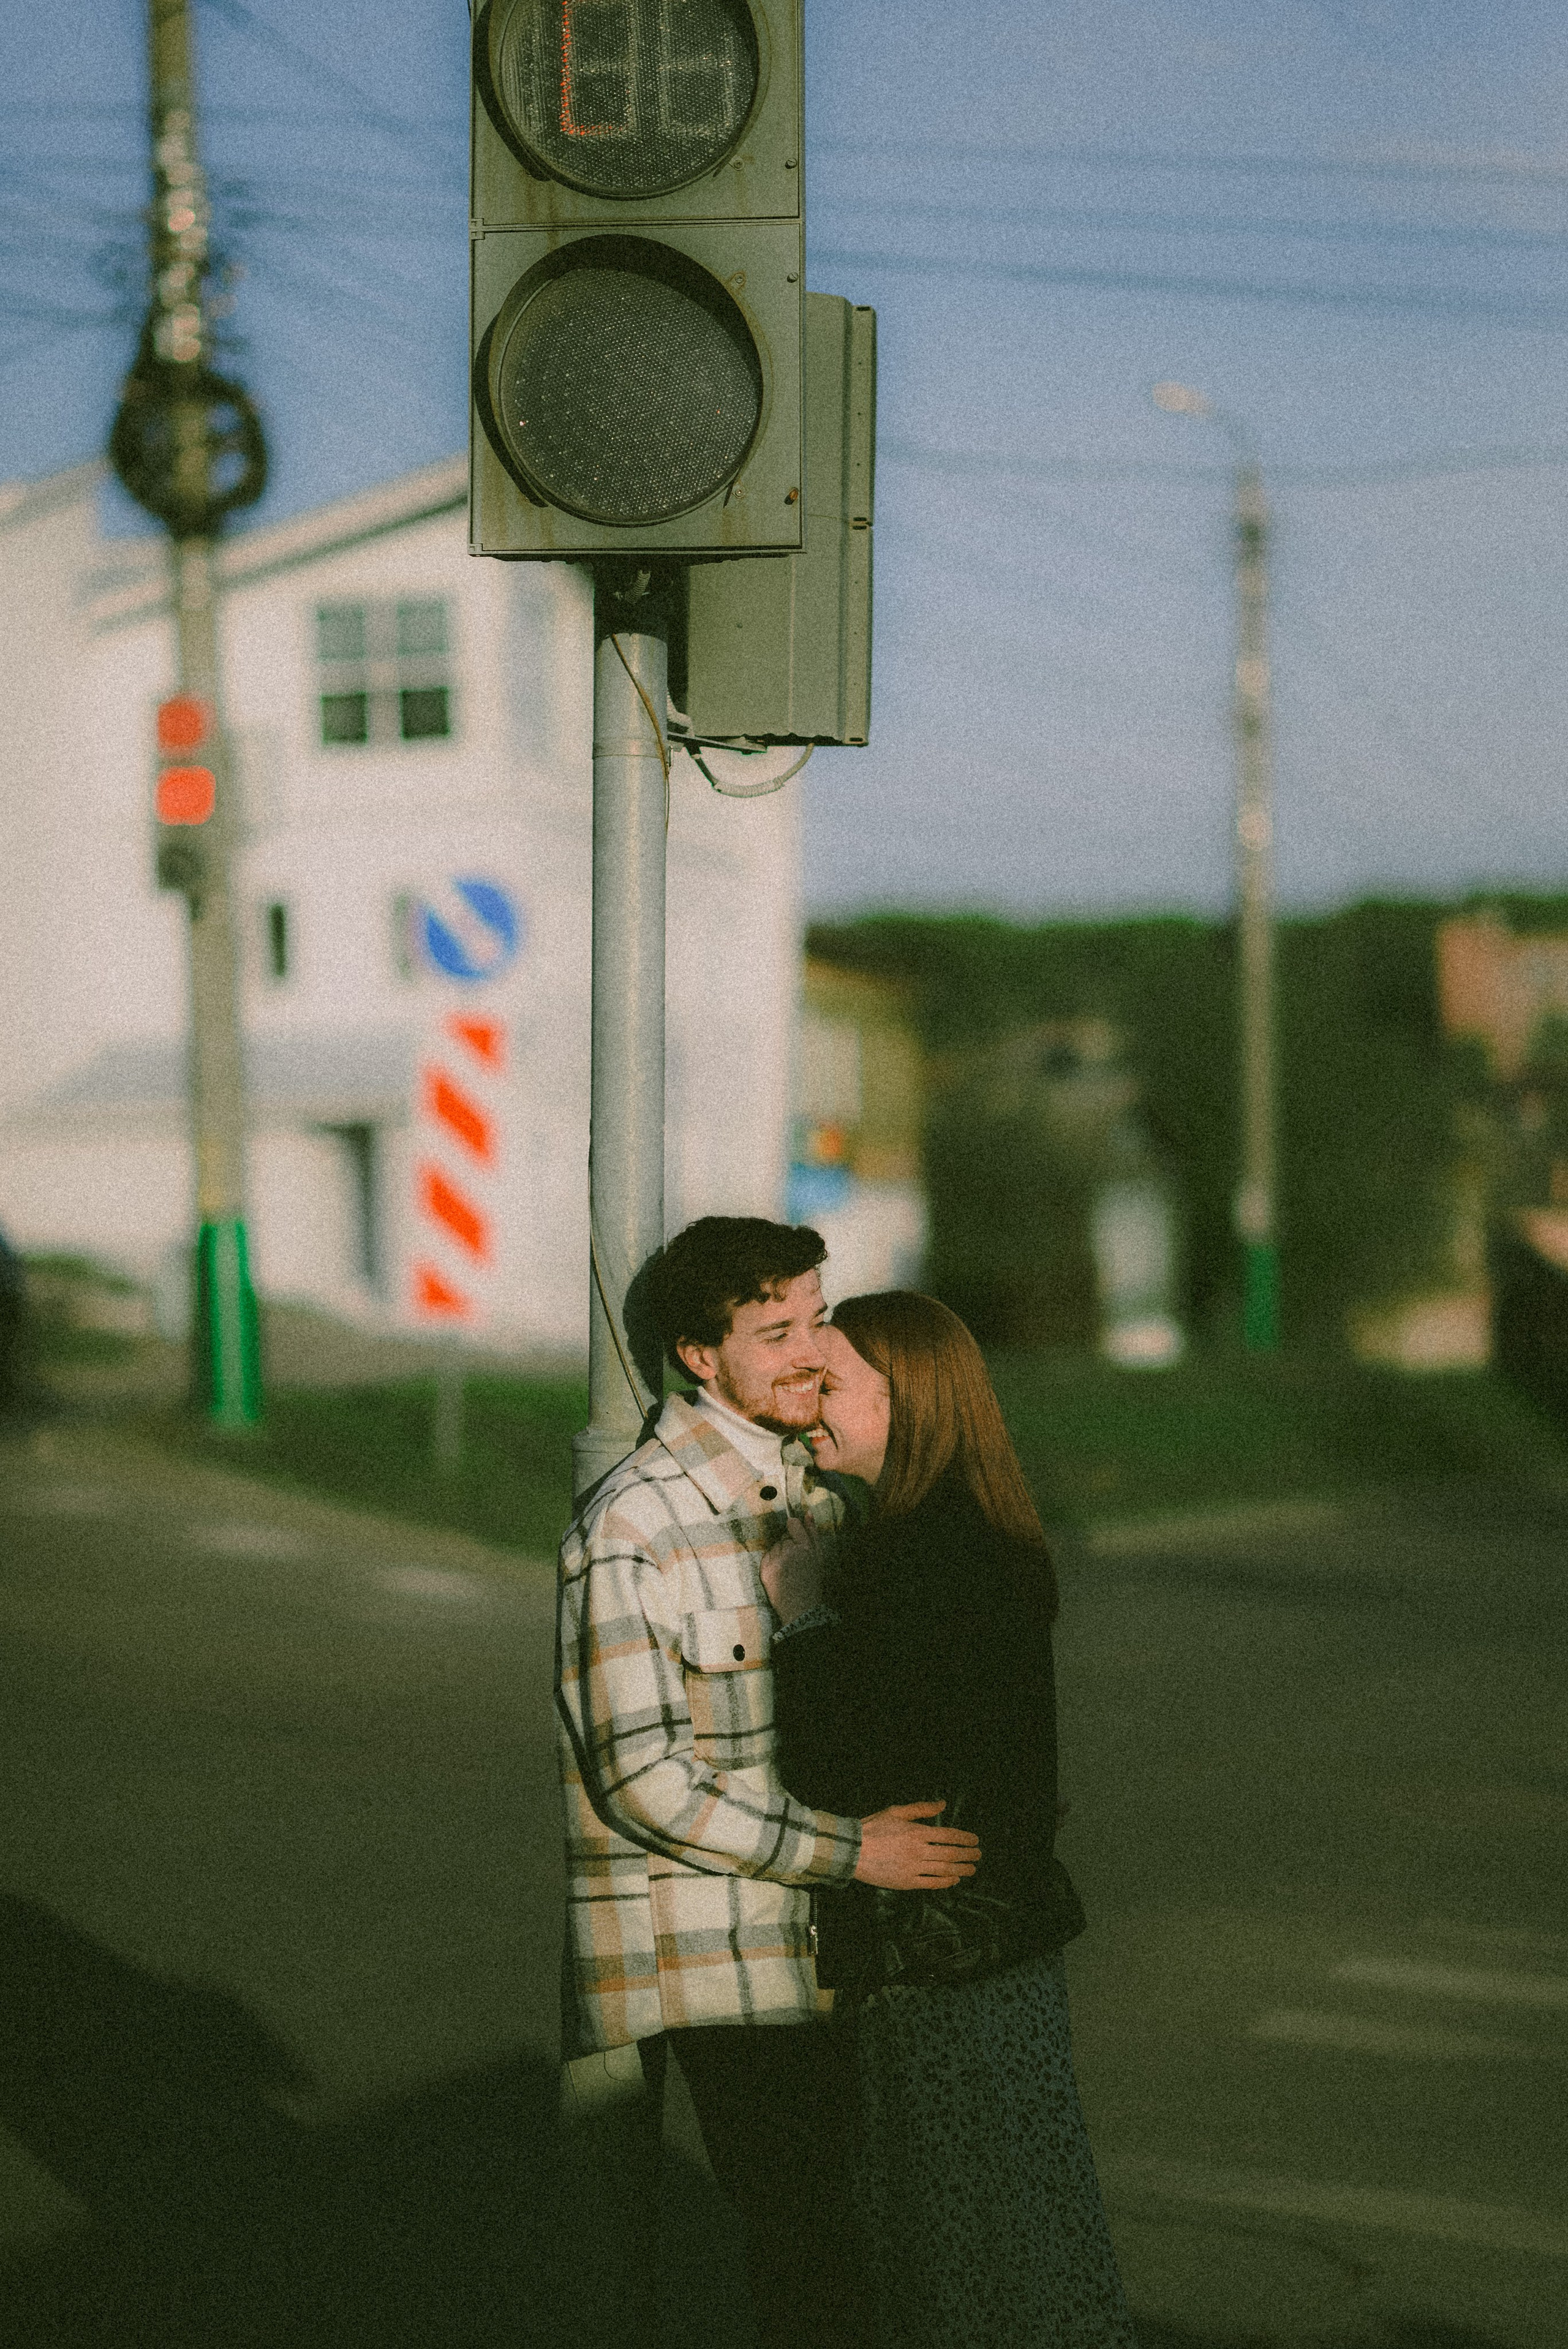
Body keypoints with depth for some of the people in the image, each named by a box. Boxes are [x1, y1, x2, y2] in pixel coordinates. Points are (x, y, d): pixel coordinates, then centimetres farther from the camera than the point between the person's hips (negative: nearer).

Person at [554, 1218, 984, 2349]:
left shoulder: (817, 1492, 11)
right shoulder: (635, 1526, -15)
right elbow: (647, 1782, -18)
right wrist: (852, 1849, -17)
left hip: (825, 1944, 7)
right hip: (721, 1953, -7)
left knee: (835, 2222, 11)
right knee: (804, 2255, -8)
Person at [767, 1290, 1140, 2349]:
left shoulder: (920, 1564, -23)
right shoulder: (980, 1543, 9)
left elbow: (839, 1777, -25)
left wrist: (802, 1616, -14)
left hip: (946, 1958, -10)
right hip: (999, 1933, 10)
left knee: (983, 2246, 2)